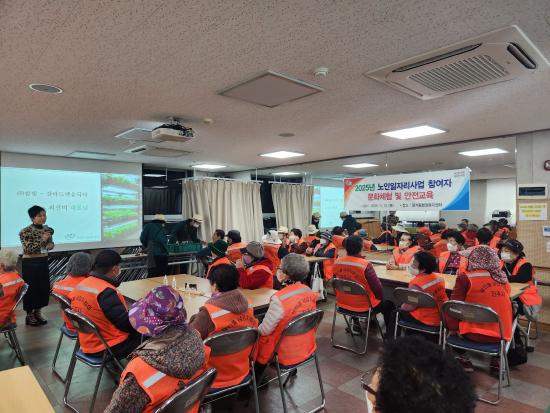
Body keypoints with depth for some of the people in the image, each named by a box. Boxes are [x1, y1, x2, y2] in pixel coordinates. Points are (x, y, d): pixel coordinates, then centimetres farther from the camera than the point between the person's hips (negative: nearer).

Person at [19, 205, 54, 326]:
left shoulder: (47, 229, 3)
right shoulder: (25, 231, -14)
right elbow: (28, 250, -18)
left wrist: (50, 245, -8)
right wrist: (42, 239, -26)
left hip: (44, 261, 6)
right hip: (30, 263, -6)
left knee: (44, 288, 9)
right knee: (31, 289, 3)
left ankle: (38, 312, 26)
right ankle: (29, 315, 18)